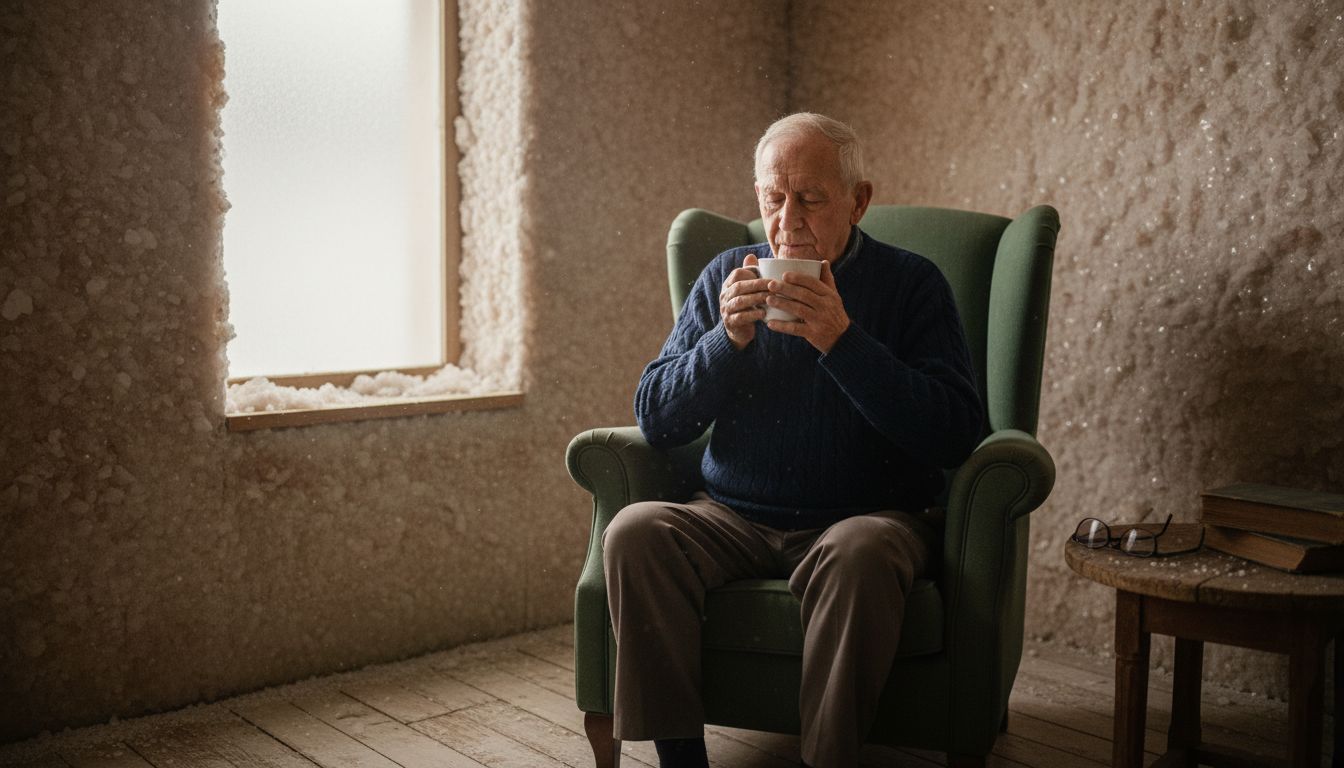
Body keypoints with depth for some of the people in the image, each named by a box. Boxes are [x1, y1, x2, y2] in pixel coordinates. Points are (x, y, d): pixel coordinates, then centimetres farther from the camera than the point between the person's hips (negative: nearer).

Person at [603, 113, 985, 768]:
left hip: (864, 514, -3)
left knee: (859, 553, -36)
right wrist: (728, 339, -11)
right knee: (635, 531, -24)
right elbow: (655, 422, 6)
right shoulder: (725, 278, 9)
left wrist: (843, 342, -19)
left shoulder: (911, 284, 1)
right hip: (734, 517, 3)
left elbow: (956, 435, -11)